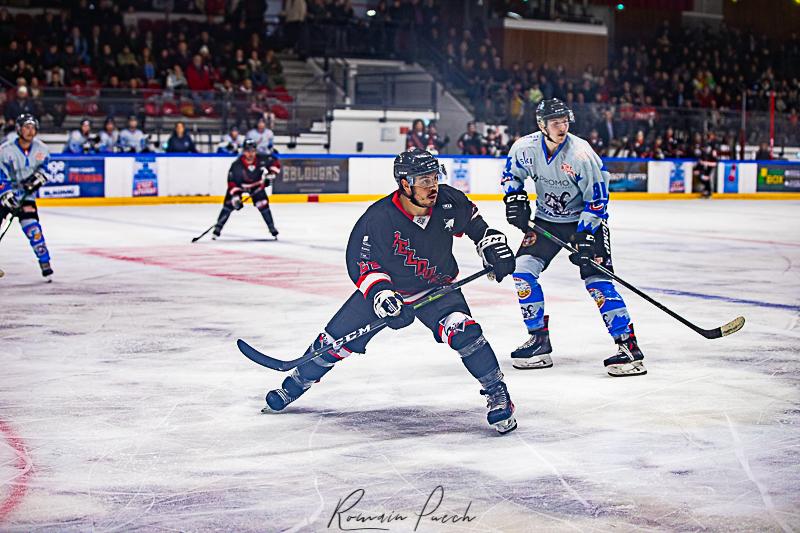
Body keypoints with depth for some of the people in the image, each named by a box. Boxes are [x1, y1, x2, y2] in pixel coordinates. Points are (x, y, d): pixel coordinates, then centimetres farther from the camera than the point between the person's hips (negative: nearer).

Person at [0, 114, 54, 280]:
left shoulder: (41, 149, -6)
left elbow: (46, 167, 10)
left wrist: (39, 176, -10)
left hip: (26, 195, 2)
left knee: (32, 228, -13)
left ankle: (45, 262, -3)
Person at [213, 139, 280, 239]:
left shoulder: (261, 159, -27)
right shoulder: (237, 165, -32)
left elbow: (275, 162, -11)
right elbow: (232, 181, -28)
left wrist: (271, 174, -23)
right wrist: (235, 196, -35)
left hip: (256, 184, 2)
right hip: (239, 185, -2)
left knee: (263, 205, -9)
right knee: (229, 204, -11)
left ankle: (272, 228, 7)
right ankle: (217, 228, -4)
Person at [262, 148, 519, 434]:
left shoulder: (449, 201, -18)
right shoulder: (378, 218, -28)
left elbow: (471, 218, 7)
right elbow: (360, 262, -17)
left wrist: (492, 242, -1)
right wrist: (379, 293, -31)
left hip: (436, 287, 1)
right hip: (385, 286, -1)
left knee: (463, 331, -26)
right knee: (336, 339, 2)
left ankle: (498, 394, -10)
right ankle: (295, 384, 28)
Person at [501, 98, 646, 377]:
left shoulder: (581, 153, -24)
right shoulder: (526, 147, -12)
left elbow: (597, 199, -18)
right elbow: (511, 174, 10)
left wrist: (585, 235, -23)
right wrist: (515, 198, -7)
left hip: (585, 220, -5)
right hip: (546, 220, 5)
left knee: (597, 281, -16)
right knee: (523, 270, -6)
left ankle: (628, 346, -14)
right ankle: (539, 340, 7)